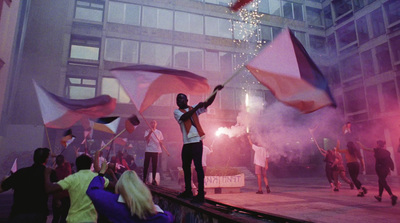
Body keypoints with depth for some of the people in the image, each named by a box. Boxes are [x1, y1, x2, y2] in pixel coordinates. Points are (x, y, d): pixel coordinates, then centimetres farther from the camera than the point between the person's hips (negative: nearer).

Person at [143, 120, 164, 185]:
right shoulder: (147, 131, 6)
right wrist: (150, 132, -21)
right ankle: (144, 179, 8)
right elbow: (146, 138, -10)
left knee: (154, 165, 2)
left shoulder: (159, 132, 10)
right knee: (146, 165, 0)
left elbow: (161, 141, 11)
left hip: (156, 151, 1)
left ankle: (154, 180, 9)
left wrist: (160, 149, -3)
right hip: (148, 150, -1)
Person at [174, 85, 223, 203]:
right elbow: (184, 117, -14)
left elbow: (208, 103, -2)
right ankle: (188, 191, 29)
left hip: (197, 142, -3)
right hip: (186, 143, 4)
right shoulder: (177, 112, 8)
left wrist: (215, 91, -16)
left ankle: (200, 194, -5)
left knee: (198, 166, -8)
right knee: (186, 167, 13)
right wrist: (196, 107, -24)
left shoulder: (194, 109, 9)